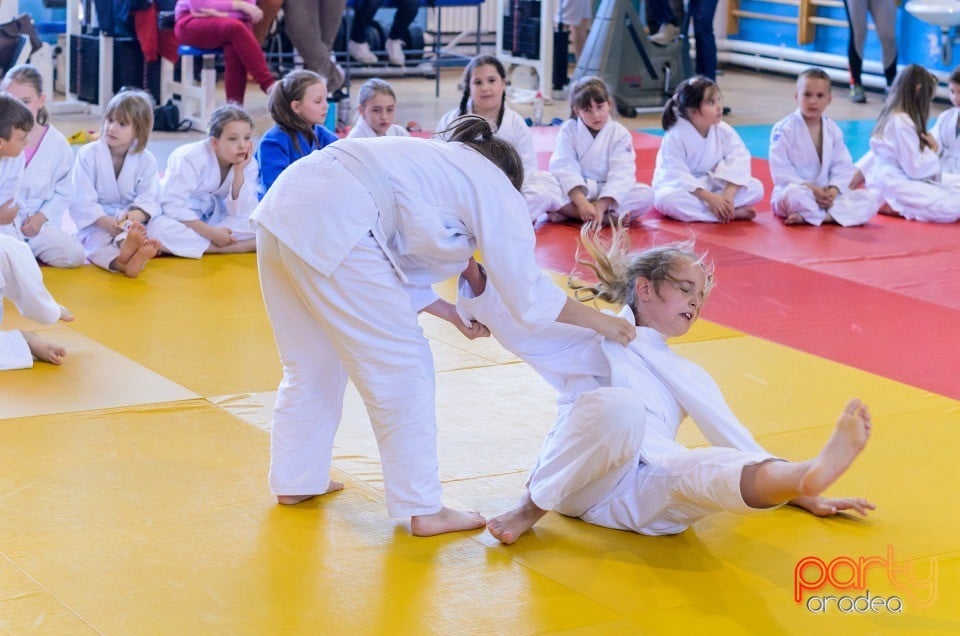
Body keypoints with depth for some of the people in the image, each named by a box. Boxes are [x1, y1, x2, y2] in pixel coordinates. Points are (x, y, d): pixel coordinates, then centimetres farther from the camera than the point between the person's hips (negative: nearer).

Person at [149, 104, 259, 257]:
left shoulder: (248, 164, -9)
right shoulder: (190, 158, -22)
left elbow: (240, 214, -16)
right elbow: (174, 206, -28)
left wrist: (239, 172, -26)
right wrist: (211, 233, -32)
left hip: (213, 219, 4)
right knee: (159, 228, -39)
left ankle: (189, 244, -27)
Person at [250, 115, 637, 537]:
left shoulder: (438, 165, 32)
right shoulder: (495, 187, 10)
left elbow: (394, 263, 31)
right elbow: (528, 291, 10)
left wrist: (450, 312, 30)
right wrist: (599, 322, 21)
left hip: (281, 211, 9)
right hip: (331, 227, -9)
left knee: (312, 364, 24)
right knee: (401, 368, 2)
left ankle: (295, 481, 35)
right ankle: (424, 510, 8)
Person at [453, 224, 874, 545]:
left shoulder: (688, 377, 30)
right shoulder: (595, 341, 16)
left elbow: (735, 439, 28)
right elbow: (517, 327, 3)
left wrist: (802, 495, 19)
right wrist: (474, 276, -16)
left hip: (642, 494, 3)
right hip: (576, 479, -3)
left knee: (720, 469, -31)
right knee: (620, 405, -36)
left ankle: (809, 476, -63)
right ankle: (532, 507, -19)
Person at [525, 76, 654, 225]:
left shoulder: (620, 134, -3)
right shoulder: (569, 130, -3)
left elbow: (620, 175, -14)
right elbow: (564, 168, -15)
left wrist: (601, 206, -29)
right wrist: (581, 202, -30)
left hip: (606, 192, 1)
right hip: (572, 189, -1)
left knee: (646, 195, -26)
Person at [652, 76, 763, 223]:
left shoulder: (724, 131, -9)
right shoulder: (675, 137, -21)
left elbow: (739, 163, -14)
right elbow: (677, 176, -25)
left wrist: (729, 194, -29)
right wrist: (710, 198, -32)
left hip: (713, 185, 4)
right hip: (682, 187, -4)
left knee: (756, 188, -13)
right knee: (666, 198, -40)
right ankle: (733, 213, -37)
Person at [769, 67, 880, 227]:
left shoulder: (833, 130, 7)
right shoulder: (784, 129, -9)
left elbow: (843, 166, 6)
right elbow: (781, 170, -13)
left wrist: (834, 189, -14)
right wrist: (810, 189, -21)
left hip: (827, 194, 6)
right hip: (796, 189, -6)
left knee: (870, 199, -12)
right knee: (795, 195, -42)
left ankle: (808, 216, -26)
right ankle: (835, 214, -17)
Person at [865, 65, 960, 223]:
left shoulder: (893, 116, 12)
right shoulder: (902, 122, -19)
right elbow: (915, 169, -18)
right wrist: (933, 151, -1)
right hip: (892, 184, -10)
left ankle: (892, 205, -3)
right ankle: (887, 206, -15)